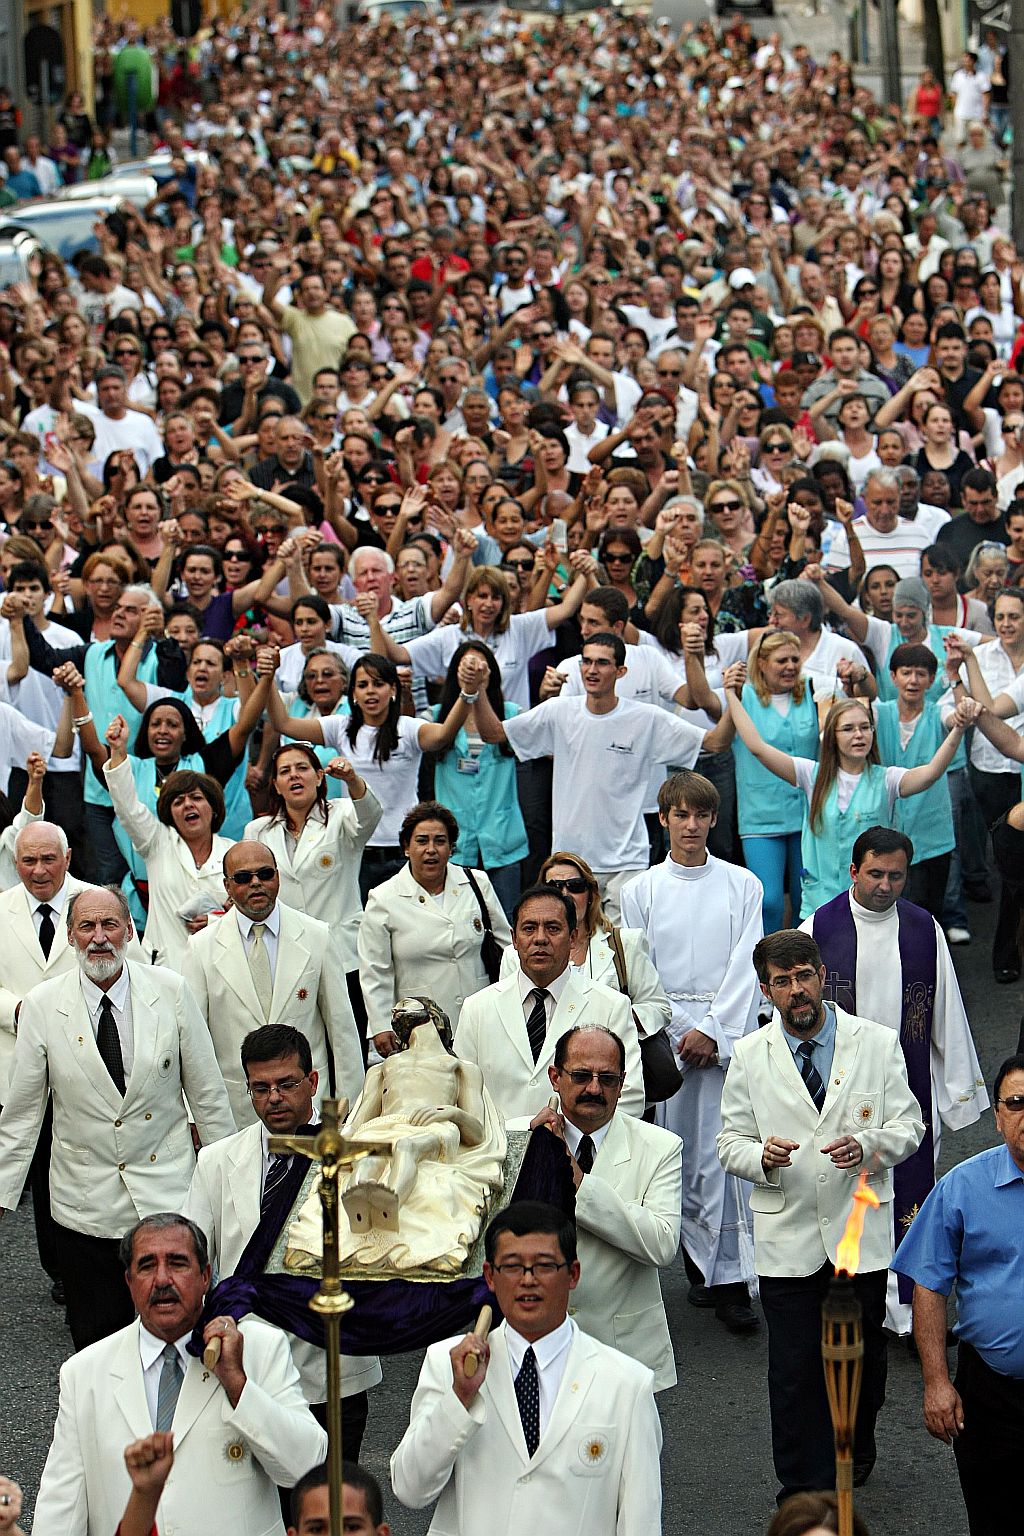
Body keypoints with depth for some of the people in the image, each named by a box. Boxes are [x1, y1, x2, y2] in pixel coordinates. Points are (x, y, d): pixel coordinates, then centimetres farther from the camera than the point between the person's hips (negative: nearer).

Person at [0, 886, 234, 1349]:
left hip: (168, 1192, 0)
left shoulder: (170, 991, -3)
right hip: (85, 1203, 0)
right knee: (97, 1341, 6)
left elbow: (207, 1092, 3)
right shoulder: (41, 1006, -4)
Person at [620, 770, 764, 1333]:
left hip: (729, 1029, -1)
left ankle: (730, 1280, -7)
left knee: (722, 1152, -8)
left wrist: (711, 1030, -9)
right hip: (665, 1031, 1)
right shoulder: (642, 890, 6)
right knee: (679, 1154, 2)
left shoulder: (742, 885, 4)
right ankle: (700, 1260, 16)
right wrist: (680, 1033, -4)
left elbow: (744, 966, 0)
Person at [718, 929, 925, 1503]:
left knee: (863, 1357, 16)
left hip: (862, 1234, 1)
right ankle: (803, 1494, 10)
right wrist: (761, 1156, -17)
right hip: (787, 1239, 0)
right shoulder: (750, 1056, 2)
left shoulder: (877, 1043, -1)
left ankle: (856, 1453, 42)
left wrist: (867, 1145, -20)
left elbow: (908, 1125, 1)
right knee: (795, 1370, 0)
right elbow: (731, 1141, 5)